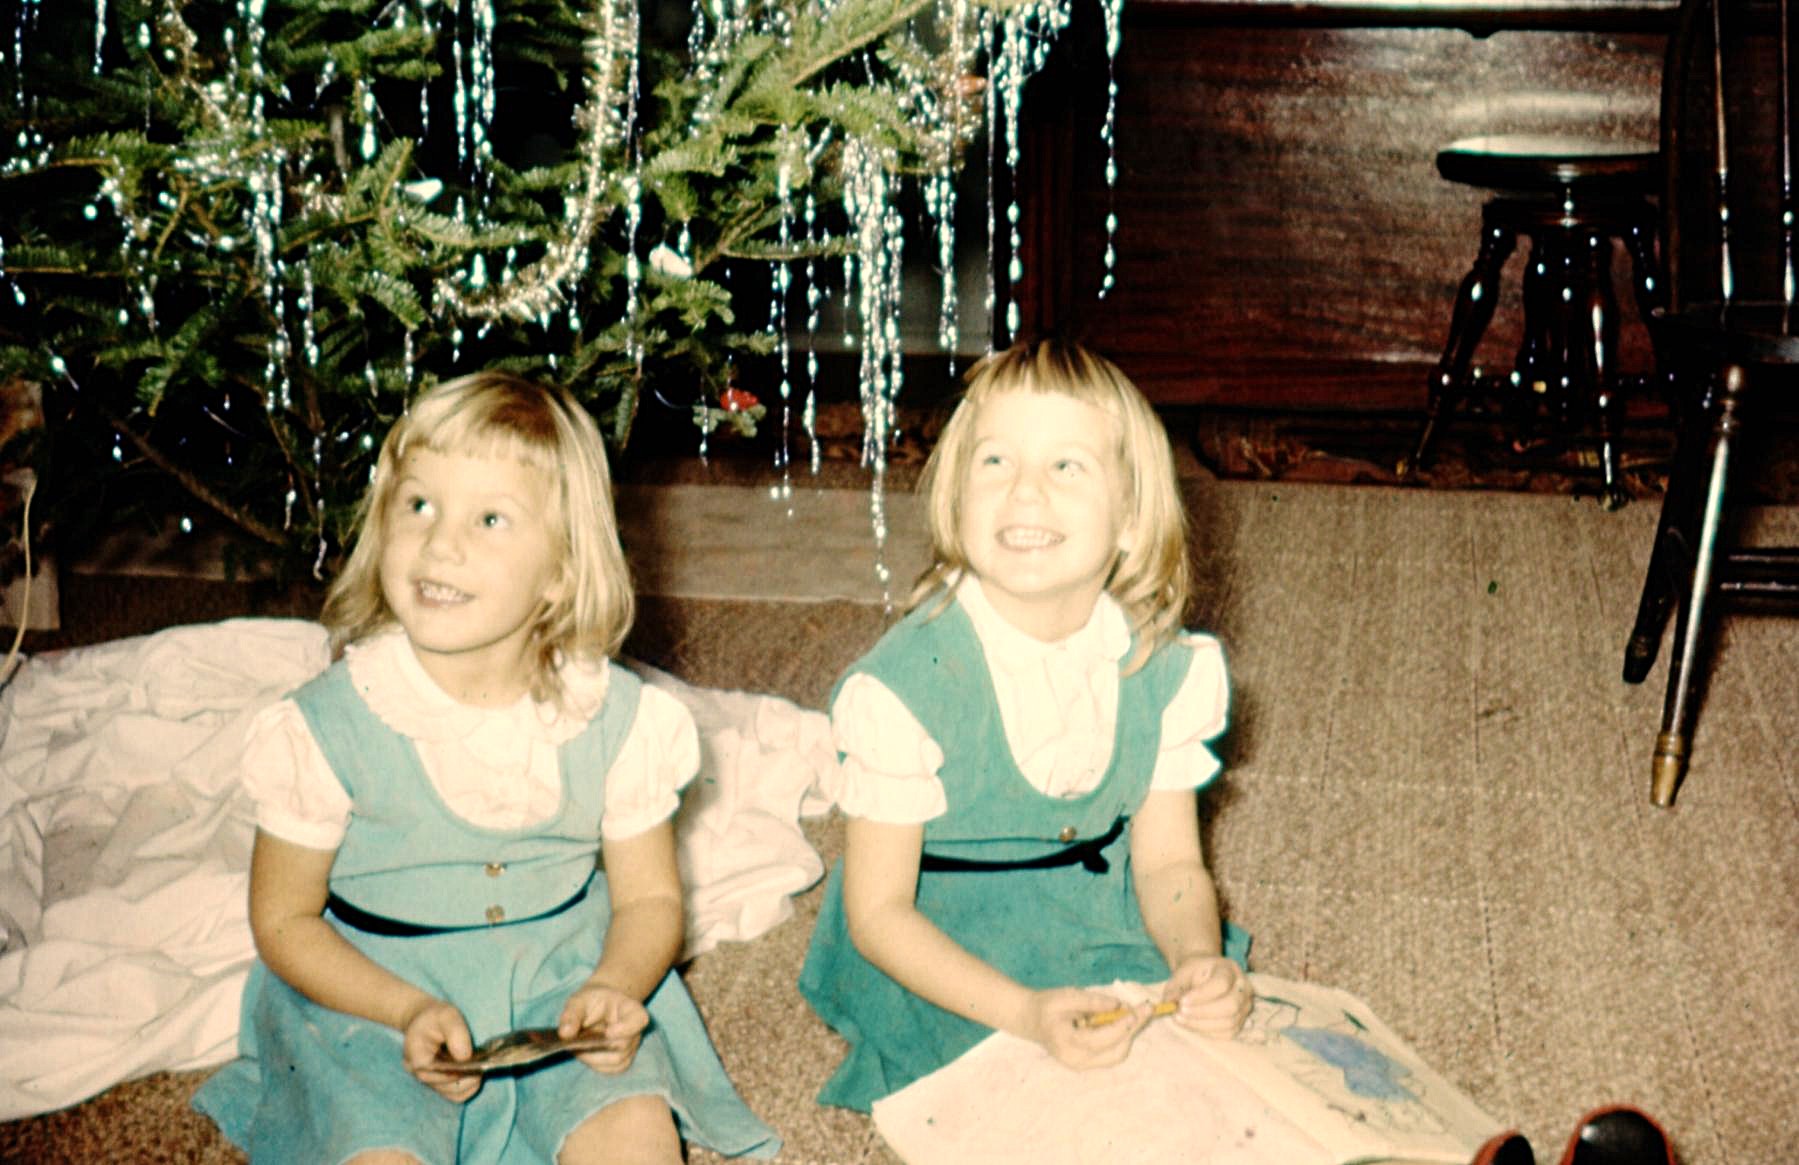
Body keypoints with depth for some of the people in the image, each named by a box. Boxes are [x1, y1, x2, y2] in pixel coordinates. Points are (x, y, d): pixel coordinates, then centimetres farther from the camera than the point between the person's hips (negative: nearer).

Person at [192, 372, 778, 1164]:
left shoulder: (616, 720, -11)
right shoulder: (327, 728, -16)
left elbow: (649, 897, 1)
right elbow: (283, 919, -6)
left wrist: (614, 988, -21)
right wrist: (410, 1011, -21)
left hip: (561, 986, 1)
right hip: (373, 998, -1)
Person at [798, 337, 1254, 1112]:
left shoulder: (1163, 666, -10)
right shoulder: (905, 688, -24)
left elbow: (1168, 862, 0)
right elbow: (879, 912, -17)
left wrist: (1199, 958, -23)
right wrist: (1027, 1013, -30)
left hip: (1105, 935, 5)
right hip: (942, 962, -4)